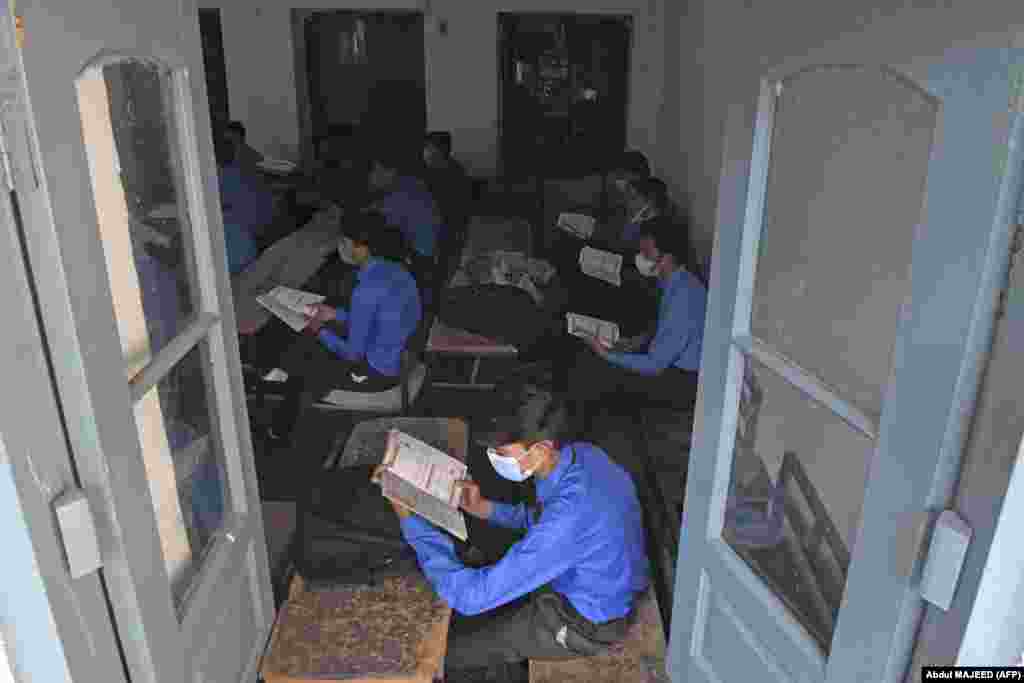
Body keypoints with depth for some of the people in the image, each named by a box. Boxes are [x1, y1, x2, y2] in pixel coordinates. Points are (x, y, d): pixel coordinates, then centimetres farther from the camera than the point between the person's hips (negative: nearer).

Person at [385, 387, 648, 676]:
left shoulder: (569, 516, -40)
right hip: (599, 583, 8)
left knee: (447, 646, 1)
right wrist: (484, 508, -5)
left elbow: (473, 596, -35)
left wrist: (410, 520, -28)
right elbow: (544, 520, 8)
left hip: (584, 621, -8)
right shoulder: (583, 454, -13)